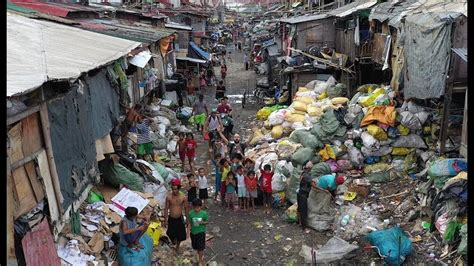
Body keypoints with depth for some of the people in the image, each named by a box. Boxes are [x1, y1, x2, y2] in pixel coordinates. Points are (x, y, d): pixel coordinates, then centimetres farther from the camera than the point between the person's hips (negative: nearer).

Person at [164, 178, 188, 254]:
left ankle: (177, 247, 41)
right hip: (171, 219, 0)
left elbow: (186, 208, -3)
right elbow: (166, 209, -5)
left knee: (180, 235, 13)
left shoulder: (184, 197, -15)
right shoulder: (168, 197, -14)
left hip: (179, 219, 0)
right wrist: (165, 220, -2)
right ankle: (174, 239, 49)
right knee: (171, 233, 12)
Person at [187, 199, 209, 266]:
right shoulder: (191, 213, -12)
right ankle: (201, 255, 43)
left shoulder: (204, 213, -16)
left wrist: (203, 222, -24)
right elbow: (189, 223, -2)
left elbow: (207, 221, -3)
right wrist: (188, 231, -6)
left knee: (201, 247, -1)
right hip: (193, 232, 3)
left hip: (201, 232, -3)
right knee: (195, 246, 17)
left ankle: (200, 260, 17)